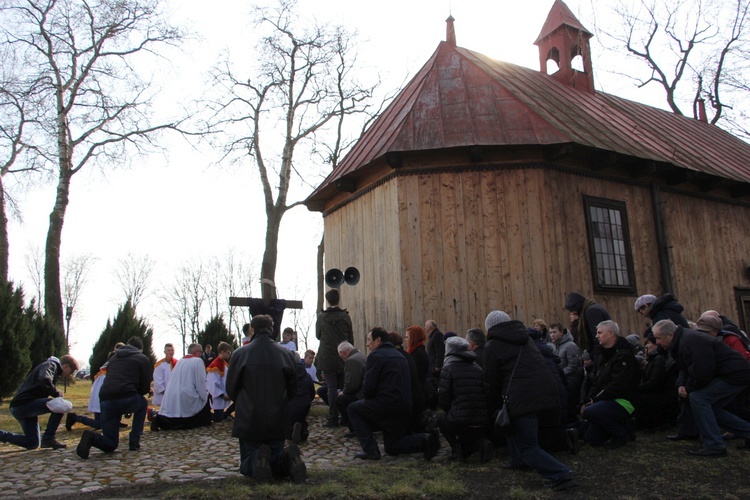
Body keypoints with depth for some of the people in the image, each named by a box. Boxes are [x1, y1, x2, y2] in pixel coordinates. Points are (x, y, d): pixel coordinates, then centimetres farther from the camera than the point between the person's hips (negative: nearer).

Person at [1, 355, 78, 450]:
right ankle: (48, 439, -12)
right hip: (24, 404, -10)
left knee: (32, 443, 15)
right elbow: (44, 381, -30)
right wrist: (57, 393, -16)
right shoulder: (51, 365, -7)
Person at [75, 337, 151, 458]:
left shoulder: (113, 358, 29)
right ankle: (134, 441, 20)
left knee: (110, 445, 16)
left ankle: (92, 437, -16)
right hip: (126, 399, -4)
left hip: (105, 400, 5)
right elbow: (145, 388, 9)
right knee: (143, 403, 33)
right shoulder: (143, 359, 13)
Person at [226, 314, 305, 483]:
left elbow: (230, 389, 3)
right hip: (278, 421, 2)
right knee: (277, 459, 17)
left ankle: (258, 460, -23)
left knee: (247, 465, 14)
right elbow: (292, 388, 8)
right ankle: (289, 458, -19)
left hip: (248, 420, -1)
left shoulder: (239, 354, -8)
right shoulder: (286, 354, -3)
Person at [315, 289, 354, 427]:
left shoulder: (321, 316, -3)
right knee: (344, 387, 8)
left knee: (331, 387, -1)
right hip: (343, 357, 2)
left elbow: (318, 335, 11)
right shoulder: (345, 316, 0)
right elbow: (351, 338, 6)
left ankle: (333, 418, -1)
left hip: (327, 357, -2)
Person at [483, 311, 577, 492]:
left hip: (523, 398, -7)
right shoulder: (524, 338, 23)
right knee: (513, 422, 30)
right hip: (545, 392, 7)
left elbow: (491, 382, 6)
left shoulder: (493, 346, 5)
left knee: (528, 447, 0)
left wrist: (491, 409, 19)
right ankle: (519, 460, 29)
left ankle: (562, 474, -15)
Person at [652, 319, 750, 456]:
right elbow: (685, 369, 17)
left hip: (735, 375, -11)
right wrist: (681, 385, -3)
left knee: (698, 398, -19)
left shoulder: (691, 341, -26)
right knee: (712, 409, 14)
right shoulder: (680, 342, 9)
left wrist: (688, 389, -11)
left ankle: (714, 446, -13)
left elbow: (702, 373, -28)